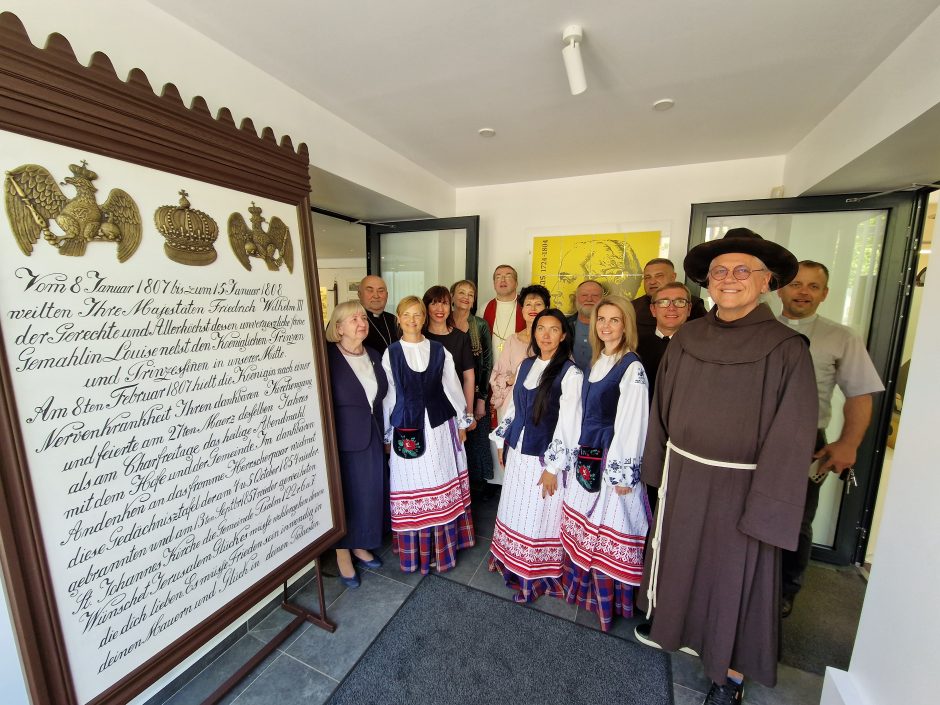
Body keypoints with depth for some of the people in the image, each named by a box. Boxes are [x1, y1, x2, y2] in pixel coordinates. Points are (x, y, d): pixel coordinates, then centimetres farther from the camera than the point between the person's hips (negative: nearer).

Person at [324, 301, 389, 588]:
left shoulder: (374, 356, 5)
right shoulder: (328, 357, -14)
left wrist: (385, 435, 13)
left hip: (372, 438, 6)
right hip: (343, 440, -6)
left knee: (370, 494, 16)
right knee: (346, 496, 9)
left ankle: (360, 546, 40)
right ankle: (343, 553, 32)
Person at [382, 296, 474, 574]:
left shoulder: (439, 351, 2)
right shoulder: (391, 353, -1)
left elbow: (452, 386, 7)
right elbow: (387, 395, 2)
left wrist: (461, 422, 10)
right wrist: (386, 435, 5)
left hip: (439, 425, 2)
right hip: (406, 428, -1)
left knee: (442, 485, 11)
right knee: (412, 487, 7)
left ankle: (443, 545, 31)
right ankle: (414, 549, 27)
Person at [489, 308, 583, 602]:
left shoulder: (570, 373, -14)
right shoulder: (526, 365, 5)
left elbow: (568, 423, -16)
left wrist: (553, 467, -15)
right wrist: (503, 442, 13)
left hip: (544, 455, -6)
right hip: (517, 451, 6)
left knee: (538, 515, 8)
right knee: (514, 510, 19)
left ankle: (535, 577, 32)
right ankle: (512, 565, 42)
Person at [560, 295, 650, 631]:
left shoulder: (632, 368, -15)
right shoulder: (596, 362, 9)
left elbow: (633, 424, -16)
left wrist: (623, 473, -14)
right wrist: (581, 453, 17)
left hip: (613, 461, -7)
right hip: (588, 458, 8)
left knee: (608, 531, 6)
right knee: (583, 525, 19)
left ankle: (608, 598, 26)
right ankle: (584, 585, 39)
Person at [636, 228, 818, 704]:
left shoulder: (785, 349, -14)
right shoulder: (686, 338, -3)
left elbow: (790, 438, -14)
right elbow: (662, 408, 3)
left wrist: (767, 510, -15)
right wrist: (656, 468, 7)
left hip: (738, 485, -3)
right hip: (681, 474, 4)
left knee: (734, 573, 15)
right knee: (677, 555, 22)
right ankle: (672, 622, 50)